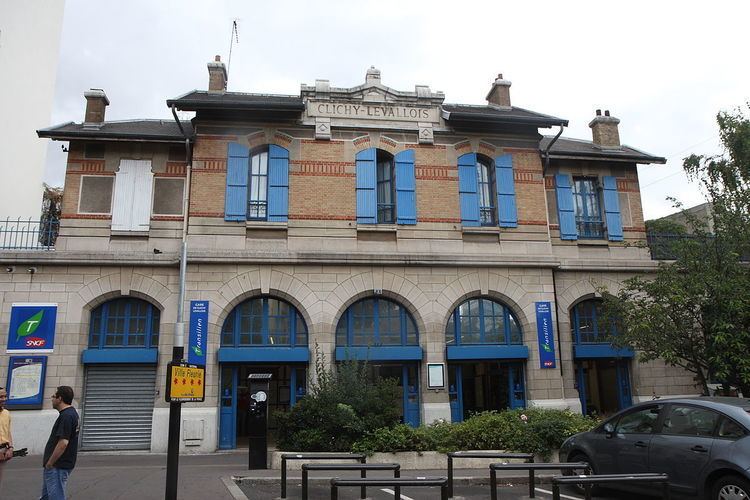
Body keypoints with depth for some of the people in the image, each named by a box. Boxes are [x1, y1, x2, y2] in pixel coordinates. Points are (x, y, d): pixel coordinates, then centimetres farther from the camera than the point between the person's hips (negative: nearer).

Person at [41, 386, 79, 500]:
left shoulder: (66, 416, -22)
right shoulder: (71, 413, 10)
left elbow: (63, 443, -28)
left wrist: (49, 463, -18)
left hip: (57, 466, -10)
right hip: (60, 464, 10)